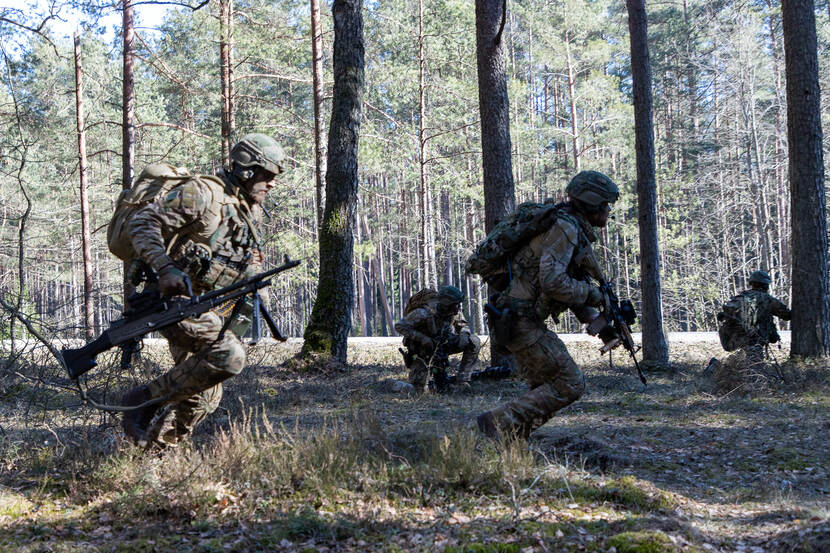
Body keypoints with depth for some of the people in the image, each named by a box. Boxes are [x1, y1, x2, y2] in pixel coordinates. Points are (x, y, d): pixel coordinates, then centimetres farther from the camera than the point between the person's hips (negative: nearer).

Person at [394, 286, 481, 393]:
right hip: (423, 349, -5)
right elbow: (399, 326, -30)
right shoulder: (425, 313, -33)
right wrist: (422, 338, -35)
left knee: (474, 342, -14)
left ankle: (461, 382, -8)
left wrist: (464, 335, -20)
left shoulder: (454, 311, -15)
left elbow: (462, 325, 5)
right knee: (420, 390, -9)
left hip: (443, 343, 5)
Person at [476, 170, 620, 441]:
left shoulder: (576, 232, 18)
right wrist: (590, 294, -11)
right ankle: (501, 421, -9)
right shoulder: (564, 227, -14)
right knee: (569, 385, -7)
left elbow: (571, 288, 24)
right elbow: (552, 282, -26)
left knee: (546, 387, 16)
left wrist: (599, 324, 13)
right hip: (521, 319, -10)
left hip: (518, 319, 10)